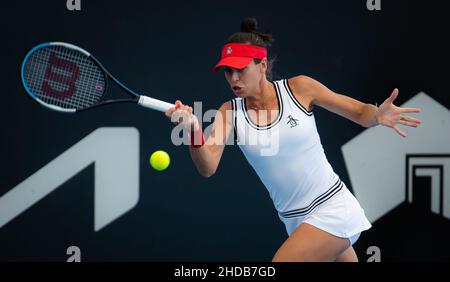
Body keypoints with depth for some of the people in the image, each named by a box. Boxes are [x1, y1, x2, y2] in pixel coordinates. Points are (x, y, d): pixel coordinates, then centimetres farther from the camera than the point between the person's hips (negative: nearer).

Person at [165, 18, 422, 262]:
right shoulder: (230, 112, -1)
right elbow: (208, 167, -15)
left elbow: (360, 113, 0)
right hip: (296, 223, 4)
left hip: (332, 207, -4)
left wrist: (378, 114, -24)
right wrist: (194, 130, -35)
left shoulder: (299, 88, -7)